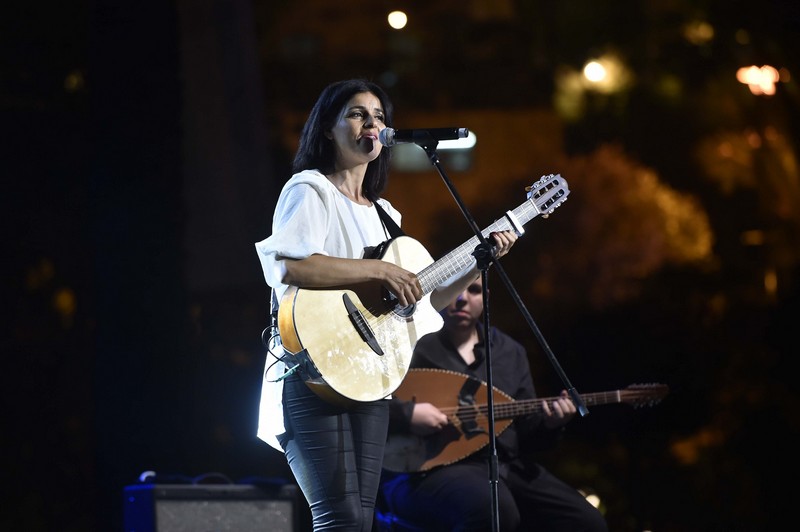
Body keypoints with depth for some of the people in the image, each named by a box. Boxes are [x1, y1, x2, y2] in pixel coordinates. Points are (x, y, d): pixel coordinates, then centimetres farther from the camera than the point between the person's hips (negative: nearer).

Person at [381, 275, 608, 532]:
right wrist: (406, 414, -21)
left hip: (504, 465, 6)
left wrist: (548, 424, -2)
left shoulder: (510, 352, 18)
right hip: (428, 469, -6)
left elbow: (523, 434, 19)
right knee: (496, 511, -39)